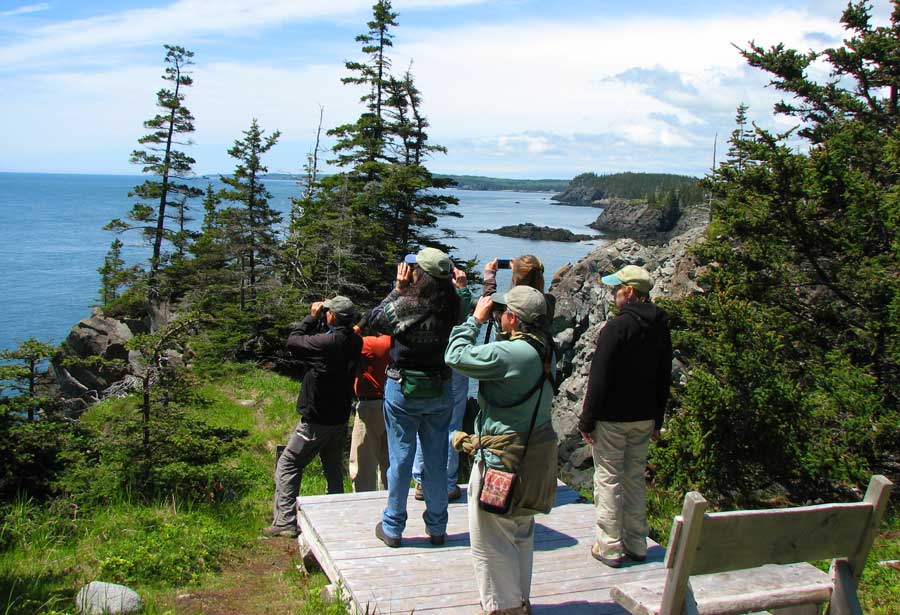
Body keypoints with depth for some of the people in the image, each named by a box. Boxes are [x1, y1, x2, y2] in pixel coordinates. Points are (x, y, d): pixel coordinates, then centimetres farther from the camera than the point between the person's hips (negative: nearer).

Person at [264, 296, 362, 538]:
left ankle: (285, 521, 2)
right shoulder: (355, 342, -3)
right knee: (334, 469, 20)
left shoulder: (327, 342, -26)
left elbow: (293, 342, -13)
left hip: (316, 420, -7)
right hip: (340, 417, 8)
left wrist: (312, 318, -3)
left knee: (287, 466, 4)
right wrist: (316, 320, -1)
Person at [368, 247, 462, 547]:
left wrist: (398, 289, 3)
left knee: (400, 458, 8)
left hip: (403, 390, -3)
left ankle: (392, 528, 19)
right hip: (440, 390, 3)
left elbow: (374, 319, -2)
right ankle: (437, 528, 25)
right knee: (436, 461, 13)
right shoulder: (451, 308, -8)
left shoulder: (405, 305, -19)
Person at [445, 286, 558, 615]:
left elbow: (455, 356, -18)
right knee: (521, 535, 22)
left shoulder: (510, 353, -25)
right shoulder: (544, 350, 2)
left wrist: (476, 319, -6)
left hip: (502, 458, -10)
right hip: (534, 457, 10)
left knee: (491, 541, 5)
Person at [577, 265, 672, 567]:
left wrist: (587, 421, -10)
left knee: (608, 480, 2)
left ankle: (610, 547, 8)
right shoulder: (661, 327, 5)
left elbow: (599, 381, -18)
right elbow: (664, 378, 12)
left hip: (612, 419, -7)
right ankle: (637, 544, 22)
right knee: (636, 479, 15)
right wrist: (657, 419, 19)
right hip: (643, 418, 7)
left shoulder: (616, 328, -18)